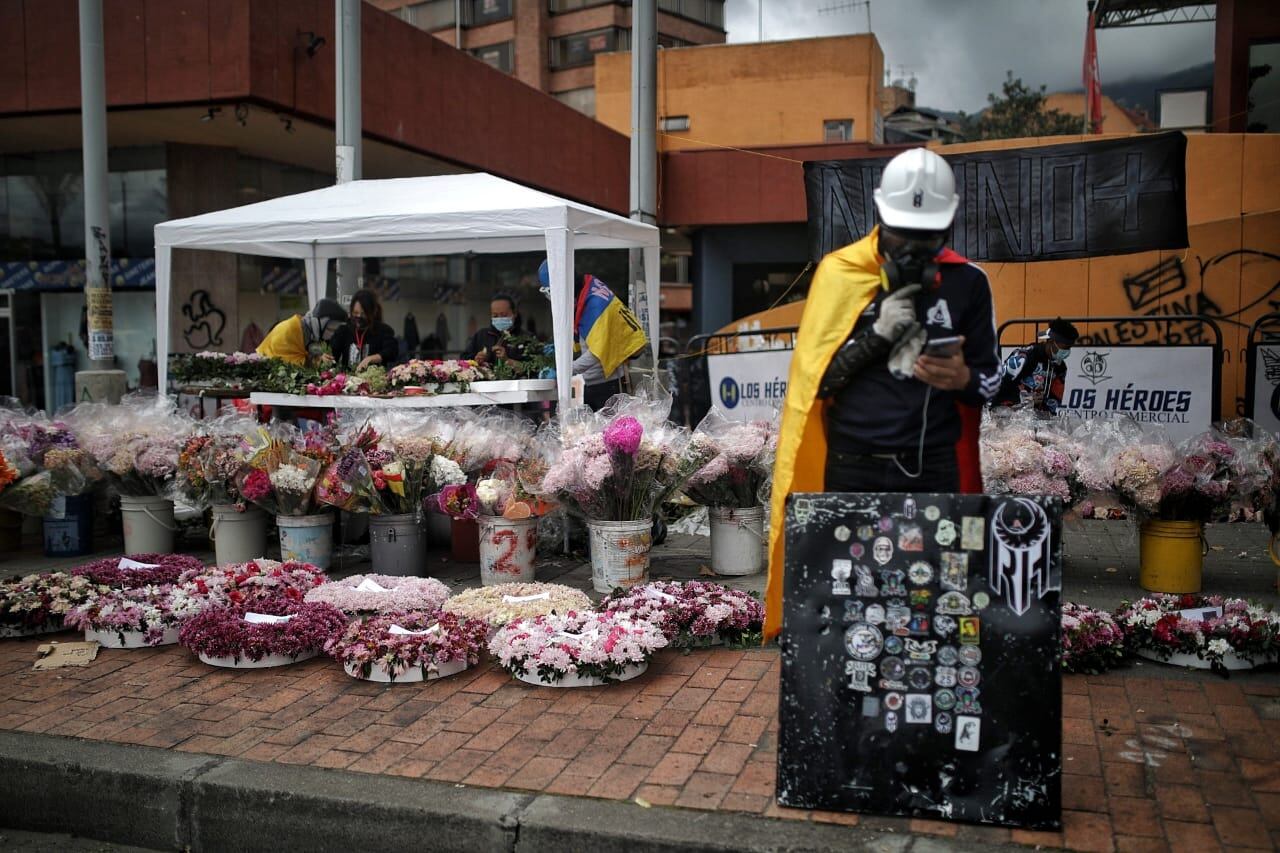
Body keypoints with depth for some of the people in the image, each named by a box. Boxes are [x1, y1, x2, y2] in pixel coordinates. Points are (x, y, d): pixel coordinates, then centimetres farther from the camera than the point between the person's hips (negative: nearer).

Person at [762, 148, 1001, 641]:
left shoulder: (966, 283, 5)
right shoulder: (839, 273, 1)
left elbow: (990, 381, 11)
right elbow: (814, 378, -2)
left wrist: (963, 379, -12)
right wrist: (878, 335, -14)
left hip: (935, 470, 1)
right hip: (854, 470, -1)